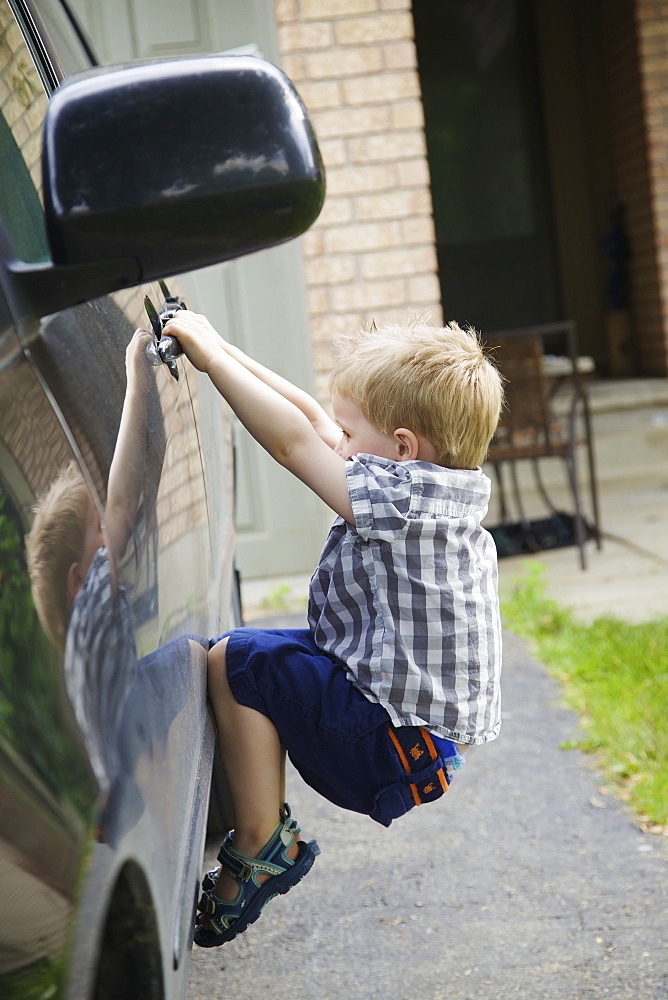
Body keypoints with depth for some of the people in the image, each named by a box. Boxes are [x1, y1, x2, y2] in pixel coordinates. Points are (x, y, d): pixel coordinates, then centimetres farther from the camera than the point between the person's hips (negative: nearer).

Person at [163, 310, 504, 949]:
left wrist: (212, 356, -13)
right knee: (282, 648, 21)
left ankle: (261, 848, -2)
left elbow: (292, 440, -22)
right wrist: (223, 352, 8)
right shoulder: (433, 494, 6)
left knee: (236, 661, -11)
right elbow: (312, 420, 9)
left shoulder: (401, 495, -23)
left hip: (399, 751, -10)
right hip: (434, 736, 10)